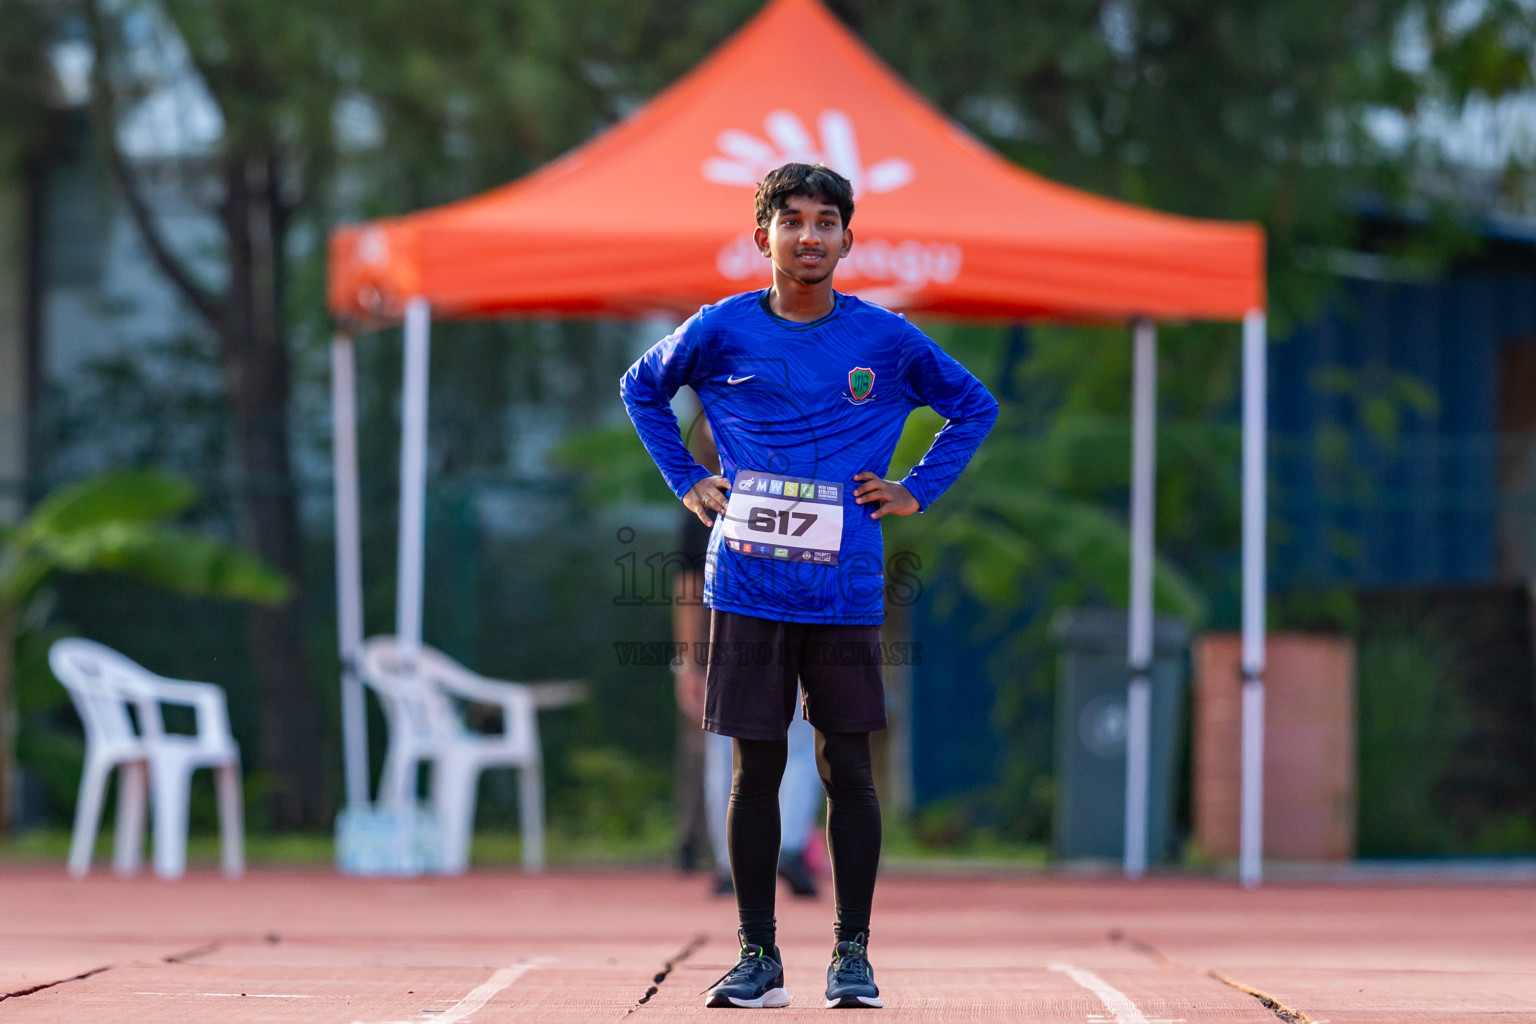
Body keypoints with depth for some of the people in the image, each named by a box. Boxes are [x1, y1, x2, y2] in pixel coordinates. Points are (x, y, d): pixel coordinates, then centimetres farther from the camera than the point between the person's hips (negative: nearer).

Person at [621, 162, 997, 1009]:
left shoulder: (886, 338, 2)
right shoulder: (722, 330, 2)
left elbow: (974, 407, 17)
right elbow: (642, 389, 20)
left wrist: (916, 490, 8)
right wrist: (687, 480, 10)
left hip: (845, 590, 0)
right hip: (747, 585, 0)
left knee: (847, 766, 1)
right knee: (756, 766, 3)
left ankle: (852, 952, 9)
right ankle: (758, 955, 9)